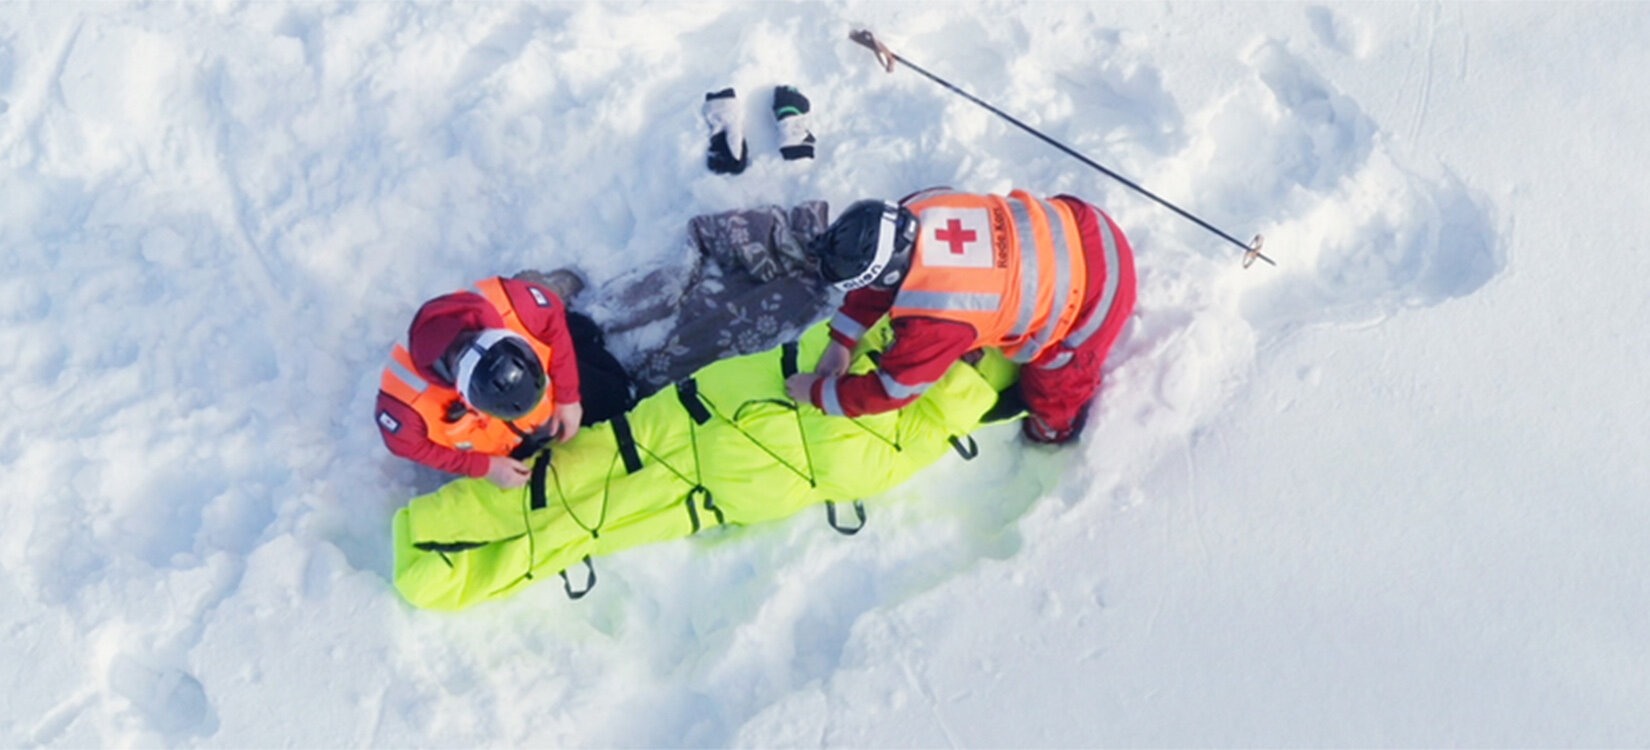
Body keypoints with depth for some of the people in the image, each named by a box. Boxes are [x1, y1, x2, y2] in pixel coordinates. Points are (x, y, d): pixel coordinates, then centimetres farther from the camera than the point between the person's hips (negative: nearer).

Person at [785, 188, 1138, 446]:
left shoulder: (933, 321, -35)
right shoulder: (914, 210, -18)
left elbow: (890, 391, -19)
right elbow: (878, 268, 2)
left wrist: (818, 393, -6)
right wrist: (842, 341, 2)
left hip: (1090, 294, -7)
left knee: (1051, 423, 7)